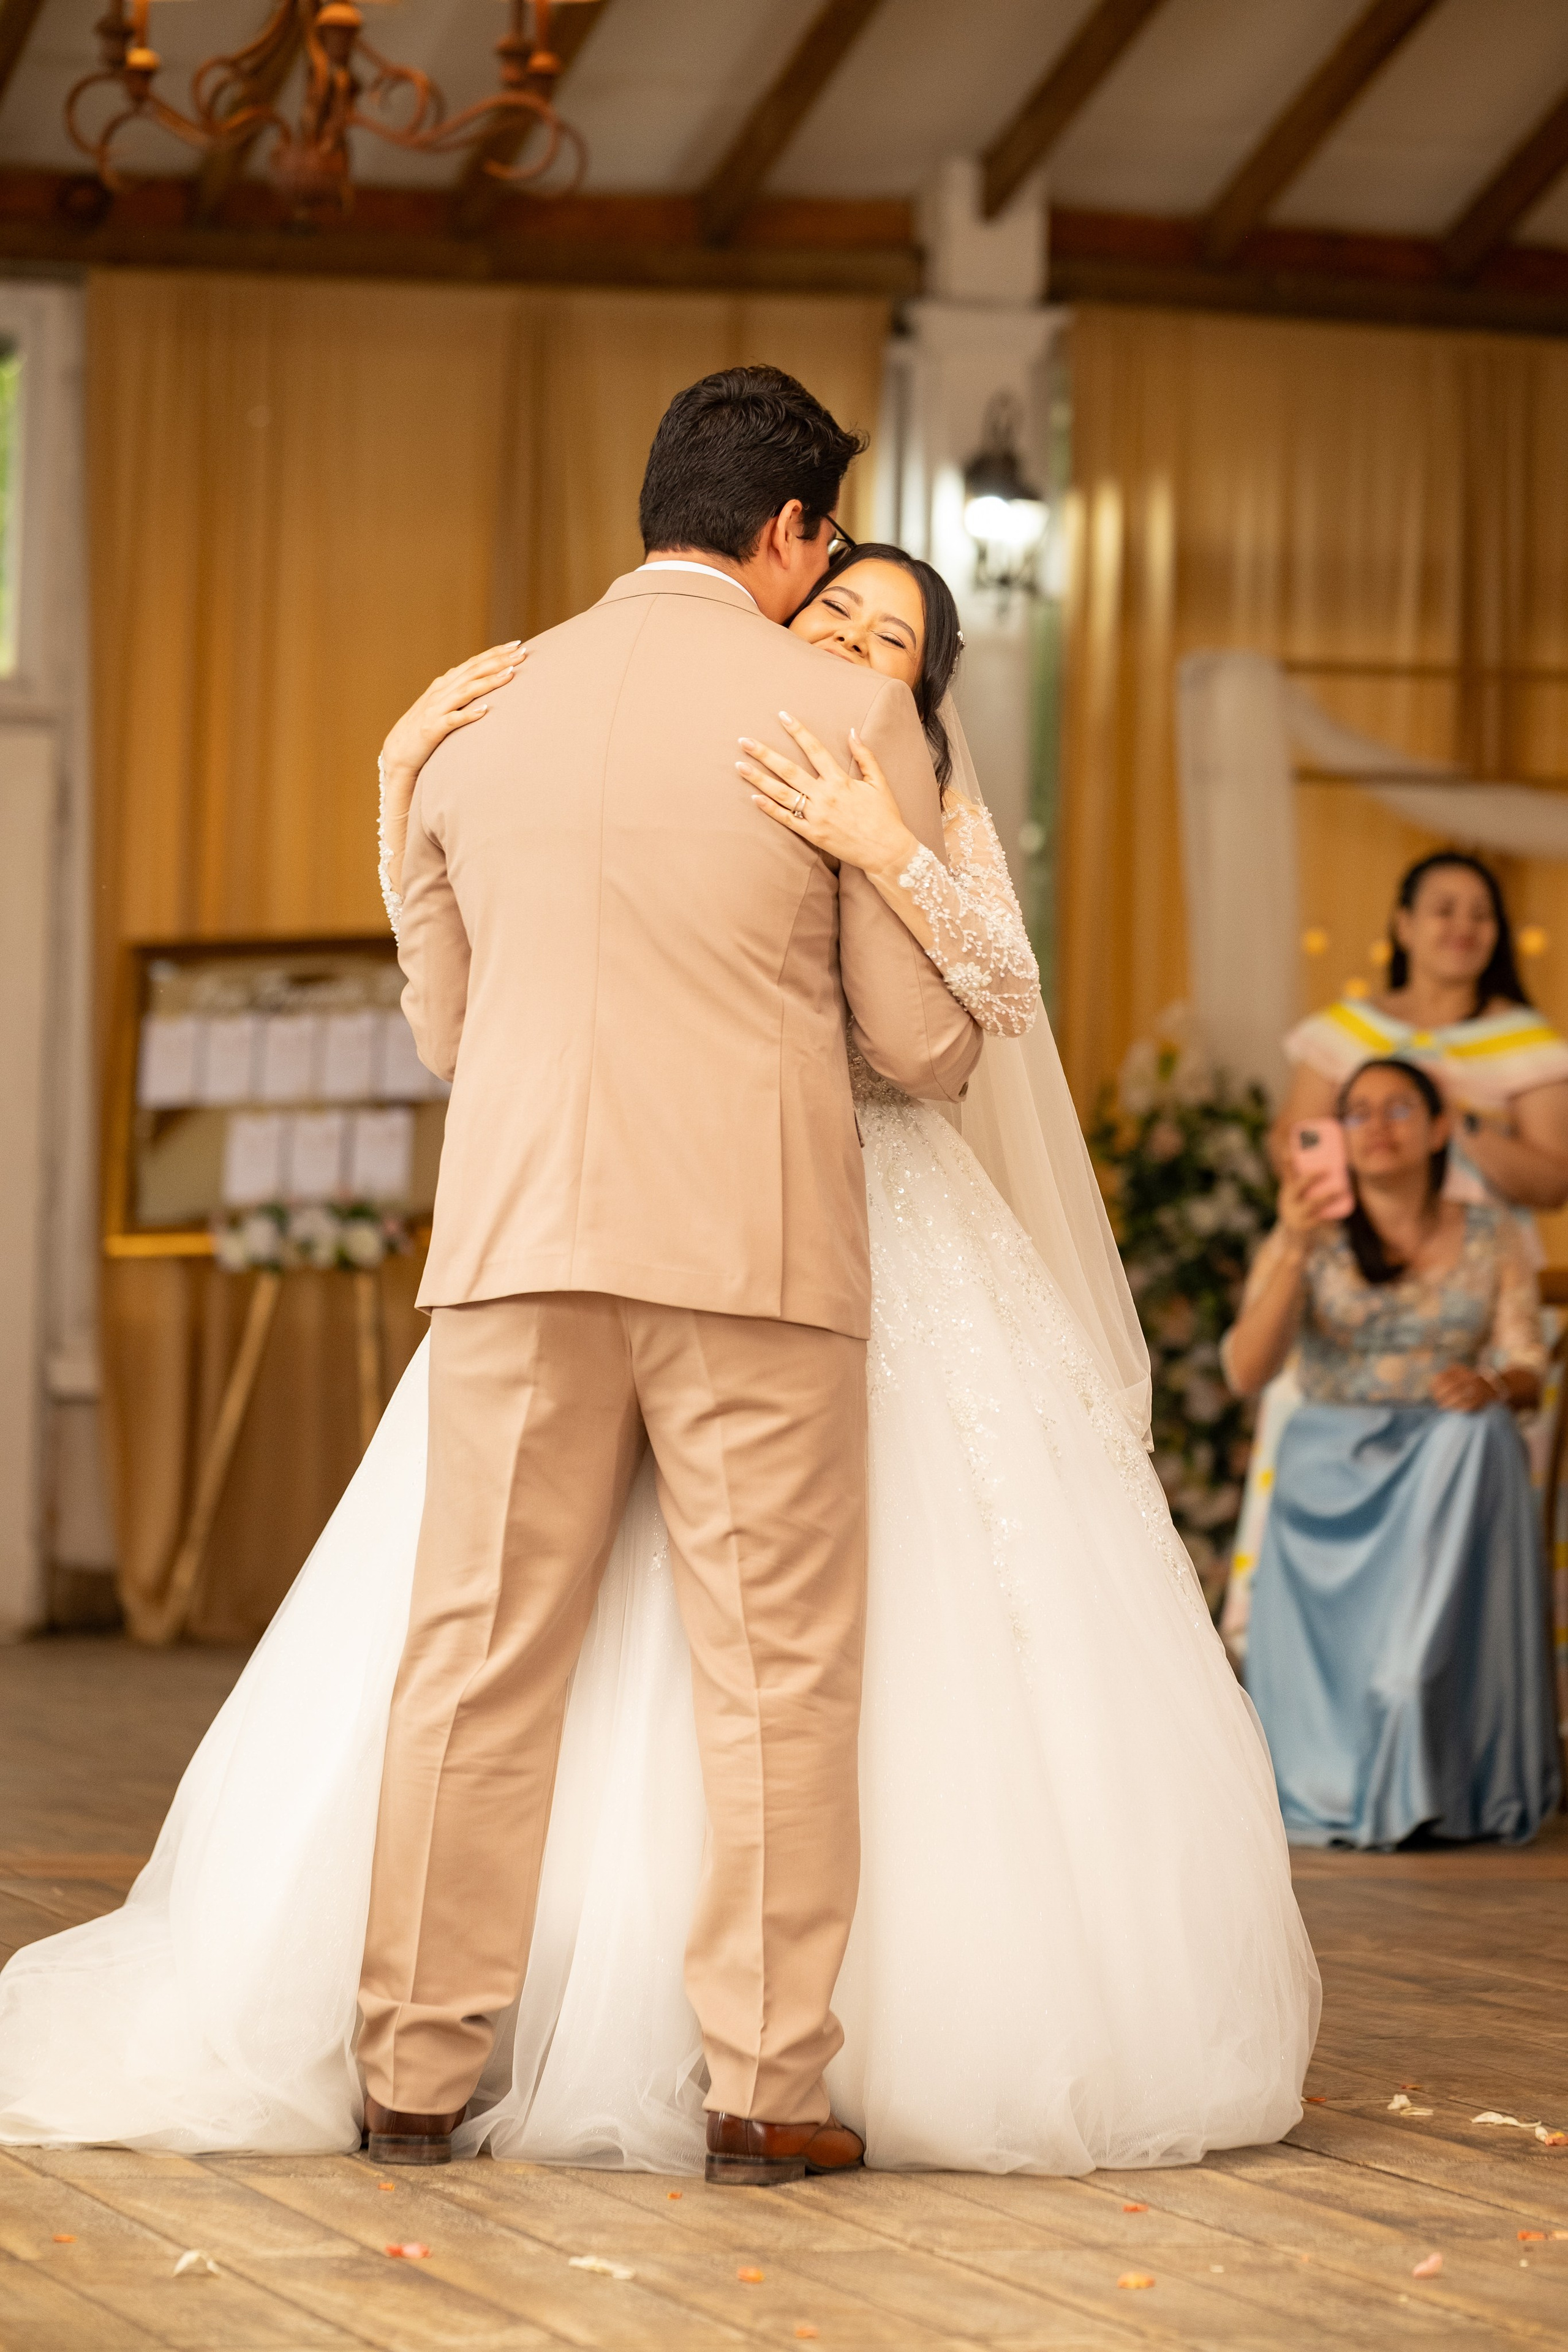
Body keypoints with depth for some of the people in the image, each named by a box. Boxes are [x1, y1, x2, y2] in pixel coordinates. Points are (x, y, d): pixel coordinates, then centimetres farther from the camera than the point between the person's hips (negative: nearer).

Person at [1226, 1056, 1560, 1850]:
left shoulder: (1490, 1238, 7)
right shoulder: (1306, 1240, 0)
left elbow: (1527, 1372, 5)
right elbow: (1246, 1372, -14)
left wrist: (1491, 1385, -21)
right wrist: (1296, 1250, -27)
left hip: (1454, 1457, 1)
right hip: (1332, 1460, -1)